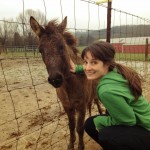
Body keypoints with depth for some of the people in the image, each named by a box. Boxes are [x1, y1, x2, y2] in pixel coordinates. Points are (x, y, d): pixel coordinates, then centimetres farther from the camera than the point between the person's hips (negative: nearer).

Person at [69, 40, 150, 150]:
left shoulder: (107, 90, -35)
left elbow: (129, 120, -24)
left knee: (105, 136, -31)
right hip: (136, 121, 8)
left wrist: (98, 121, -14)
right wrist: (77, 68, 5)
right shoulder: (115, 70, -11)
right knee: (90, 124, 4)